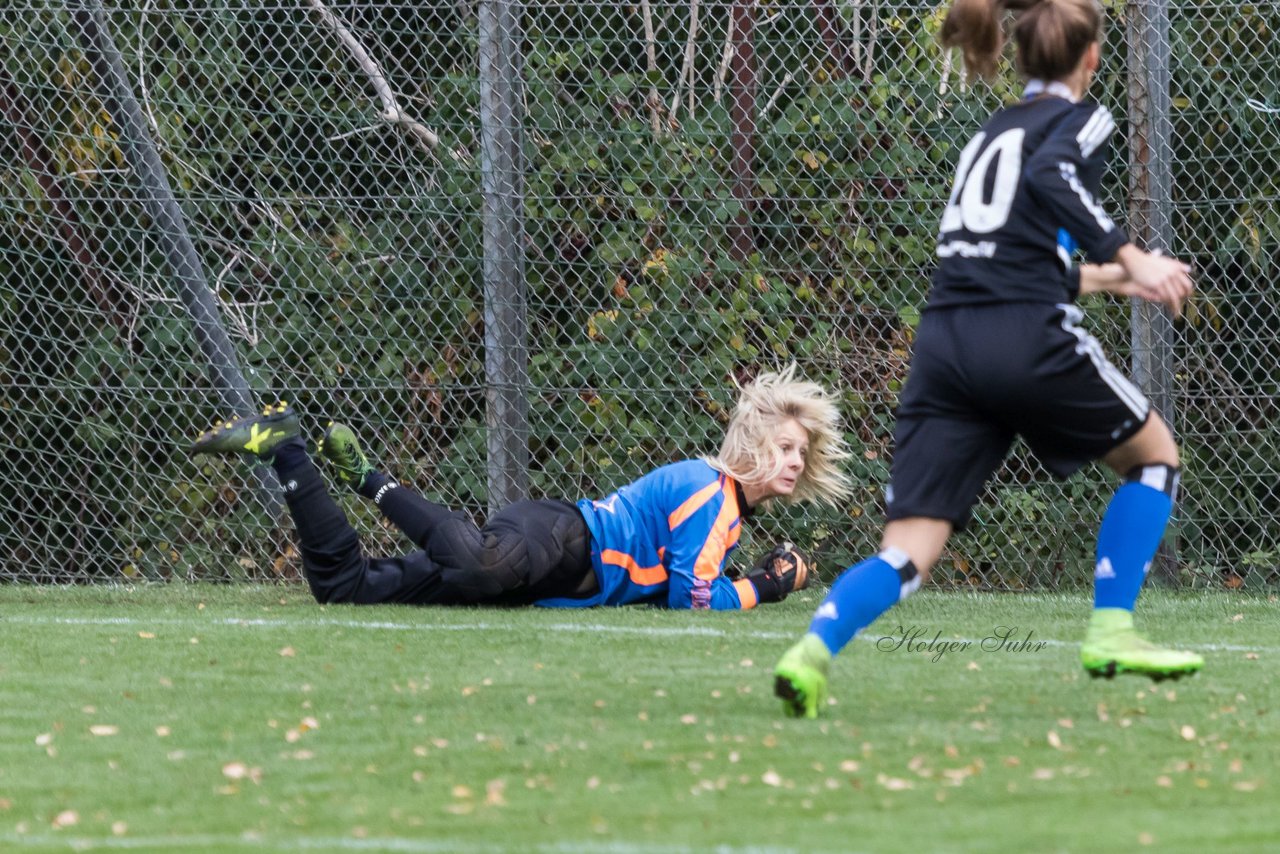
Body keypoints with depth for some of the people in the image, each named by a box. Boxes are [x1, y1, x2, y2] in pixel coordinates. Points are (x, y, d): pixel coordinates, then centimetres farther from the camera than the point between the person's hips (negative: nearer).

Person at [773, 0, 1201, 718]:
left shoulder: (991, 134, 28)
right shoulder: (1081, 119, 7)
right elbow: (1053, 179, -16)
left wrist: (1106, 276, 45)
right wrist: (1131, 258, -19)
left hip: (945, 338, 6)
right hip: (1027, 343, -6)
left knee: (910, 551, -2)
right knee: (1155, 453, 20)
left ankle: (815, 648, -29)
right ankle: (1111, 632, 12)